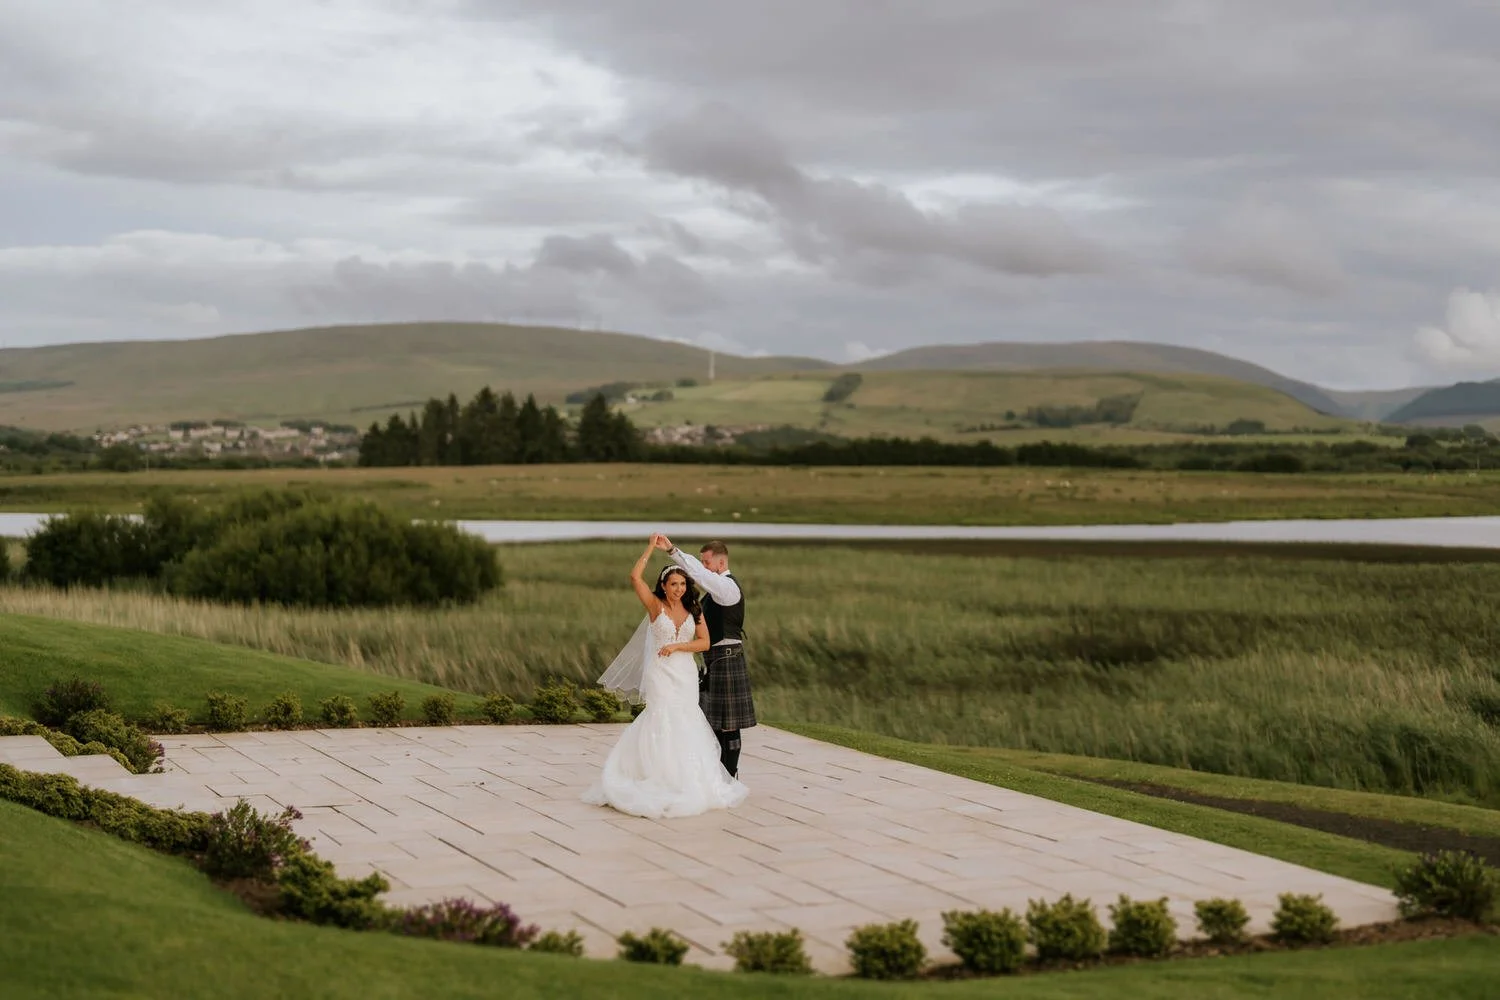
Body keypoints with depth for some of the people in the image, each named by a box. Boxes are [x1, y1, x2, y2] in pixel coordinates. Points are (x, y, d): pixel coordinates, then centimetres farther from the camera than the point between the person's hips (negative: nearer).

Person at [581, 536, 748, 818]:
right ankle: (662, 783, -1)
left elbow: (704, 642, 0)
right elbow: (635, 577, -16)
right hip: (660, 674, -3)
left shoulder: (694, 610, 6)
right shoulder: (656, 606, -3)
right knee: (663, 723, -6)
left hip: (686, 675, 3)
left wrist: (676, 646, -13)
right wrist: (651, 548, -12)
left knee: (685, 725, 5)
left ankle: (688, 782, 12)